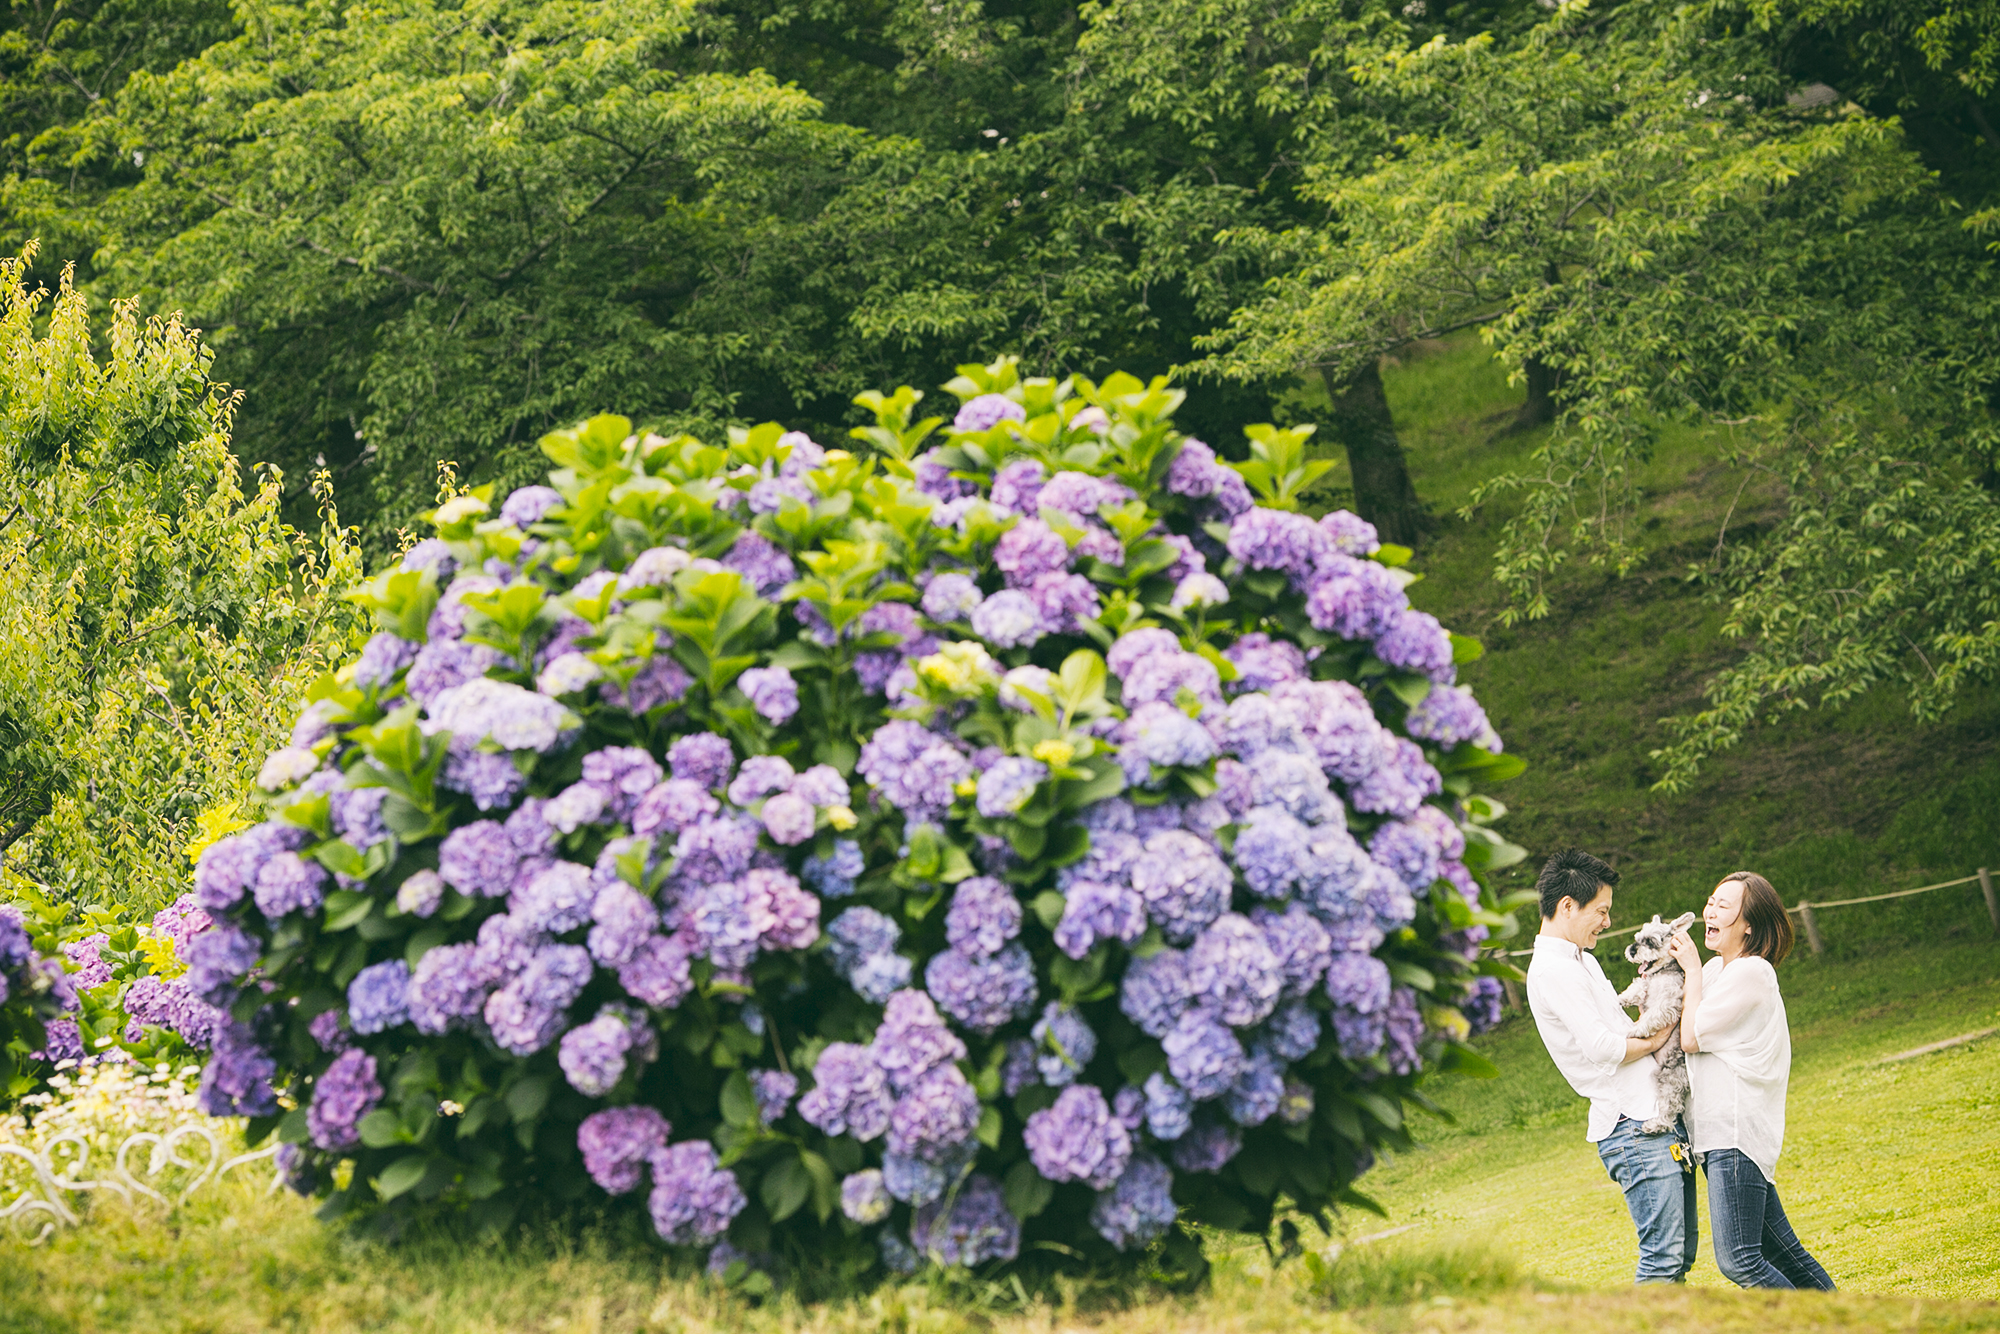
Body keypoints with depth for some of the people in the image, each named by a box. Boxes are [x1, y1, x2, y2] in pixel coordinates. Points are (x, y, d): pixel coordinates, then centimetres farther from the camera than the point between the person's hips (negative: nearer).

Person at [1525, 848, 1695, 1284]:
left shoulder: (1582, 961, 21)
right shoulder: (1551, 970, -13)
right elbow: (1602, 1047, -18)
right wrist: (1655, 1039, -2)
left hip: (1659, 1115, 10)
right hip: (1634, 1126, -10)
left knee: (1680, 1253, 9)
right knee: (1663, 1255, -13)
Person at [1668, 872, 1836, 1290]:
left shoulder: (1750, 974, -11)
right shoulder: (1716, 969, 17)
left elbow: (1691, 1037, -12)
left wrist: (1692, 971, -3)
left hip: (1736, 1132, -10)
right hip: (1720, 1133, 10)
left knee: (1738, 1260, -14)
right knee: (1781, 1251, 12)